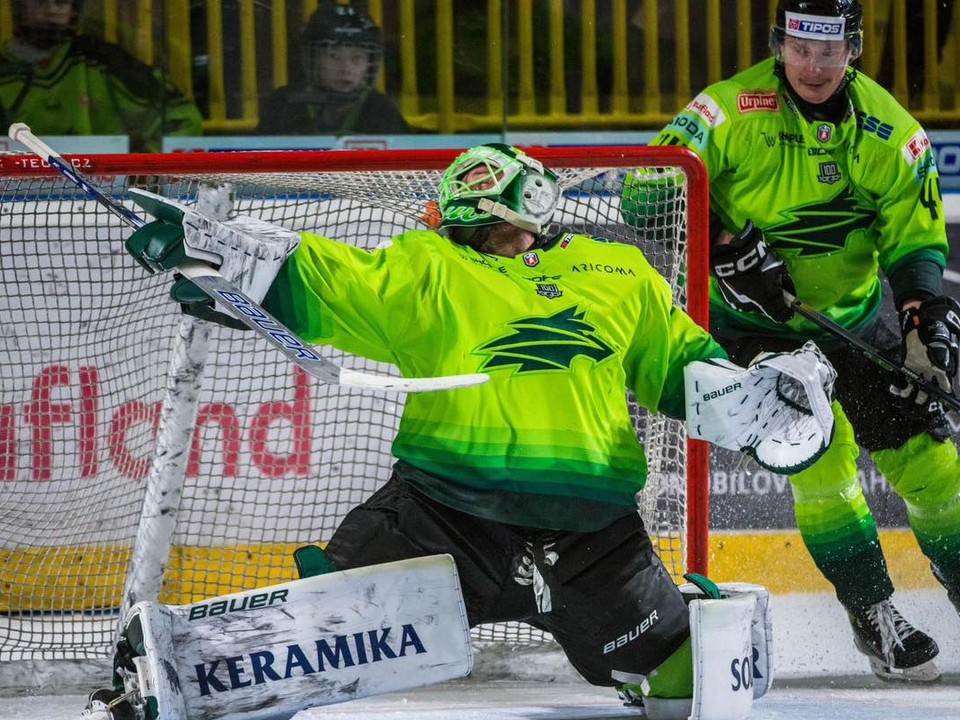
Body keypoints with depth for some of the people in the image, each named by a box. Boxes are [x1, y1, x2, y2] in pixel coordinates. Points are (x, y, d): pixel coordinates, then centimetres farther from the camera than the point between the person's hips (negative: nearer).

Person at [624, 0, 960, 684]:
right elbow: (649, 189, -19)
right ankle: (871, 610, -4)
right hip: (753, 311, -3)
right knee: (817, 446, -16)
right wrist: (729, 249, -28)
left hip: (850, 305, 3)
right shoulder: (734, 109, -18)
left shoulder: (888, 130, -9)